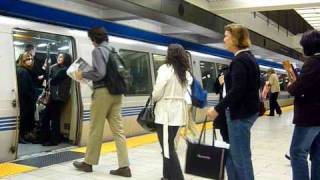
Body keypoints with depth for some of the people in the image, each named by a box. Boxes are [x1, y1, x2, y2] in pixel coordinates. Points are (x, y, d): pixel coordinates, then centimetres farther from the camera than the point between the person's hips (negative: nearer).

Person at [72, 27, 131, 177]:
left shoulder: (98, 50, -8)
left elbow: (99, 73, -19)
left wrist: (83, 75, -3)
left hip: (103, 92, -7)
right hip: (116, 93, 7)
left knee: (96, 129, 5)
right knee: (118, 130, 5)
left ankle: (88, 163, 19)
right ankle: (124, 166, 3)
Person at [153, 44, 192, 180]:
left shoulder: (165, 69, -12)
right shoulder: (186, 73, 10)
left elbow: (157, 93, -12)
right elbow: (187, 92, 9)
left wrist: (154, 99, 7)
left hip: (166, 113, -8)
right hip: (178, 112, 8)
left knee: (167, 148, -3)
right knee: (169, 145, 19)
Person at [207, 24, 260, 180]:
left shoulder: (239, 60, -16)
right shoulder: (249, 57, 15)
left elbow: (237, 90, -23)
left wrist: (218, 109, -20)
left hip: (241, 113, -10)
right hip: (247, 110, 10)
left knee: (241, 157, -2)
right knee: (232, 153, 16)